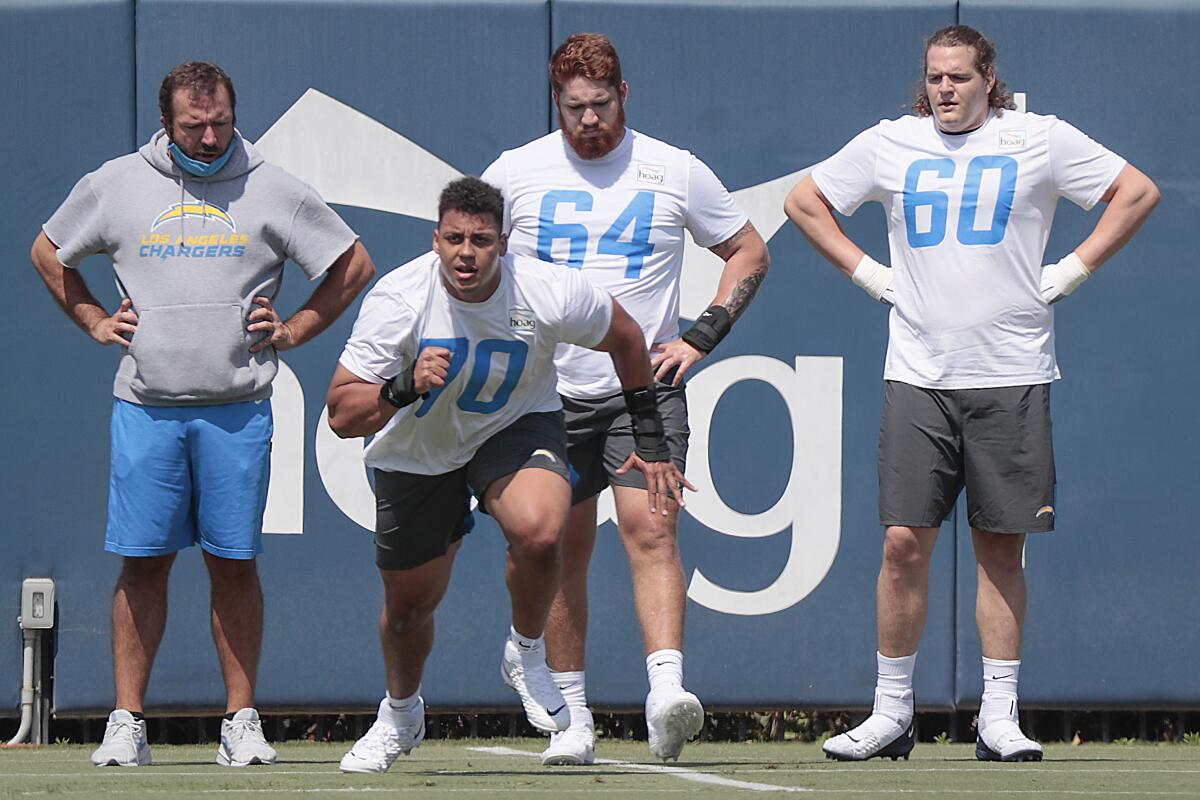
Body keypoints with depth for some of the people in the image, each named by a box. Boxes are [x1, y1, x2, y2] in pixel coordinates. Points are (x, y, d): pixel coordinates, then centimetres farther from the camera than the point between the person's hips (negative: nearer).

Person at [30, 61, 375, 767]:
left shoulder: (272, 190, 4)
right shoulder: (115, 185, 7)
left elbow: (355, 266, 11)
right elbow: (49, 254, 22)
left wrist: (293, 331, 4)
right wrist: (97, 322, 12)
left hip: (237, 410, -1)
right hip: (146, 408, 1)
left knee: (234, 563, 0)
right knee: (143, 562, -1)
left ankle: (242, 723, 6)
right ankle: (128, 723, 3)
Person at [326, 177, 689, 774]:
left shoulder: (549, 293, -25)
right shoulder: (398, 298, -27)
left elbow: (625, 338, -2)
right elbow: (341, 416, -26)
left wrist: (650, 440, 2)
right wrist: (405, 388, -45)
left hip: (516, 428, -1)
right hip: (417, 450, 1)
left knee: (538, 532, -33)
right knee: (409, 601, 11)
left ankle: (526, 656, -3)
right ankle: (400, 713, 45)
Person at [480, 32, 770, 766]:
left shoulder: (676, 172, 2)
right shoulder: (517, 173, 4)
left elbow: (750, 252, 12)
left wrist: (703, 336, 2)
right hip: (550, 393, 2)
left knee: (651, 530, -18)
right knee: (565, 548, 3)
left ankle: (667, 692, -28)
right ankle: (572, 716, 11)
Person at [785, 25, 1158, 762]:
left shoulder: (1040, 140, 4)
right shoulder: (889, 145, 9)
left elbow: (1137, 194, 9)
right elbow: (804, 202, 22)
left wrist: (1070, 273, 2)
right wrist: (870, 274, 10)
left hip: (1012, 376, -1)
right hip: (918, 375, 1)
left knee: (1002, 546, 1)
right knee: (905, 541, -5)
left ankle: (999, 716, 6)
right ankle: (892, 712, 3)